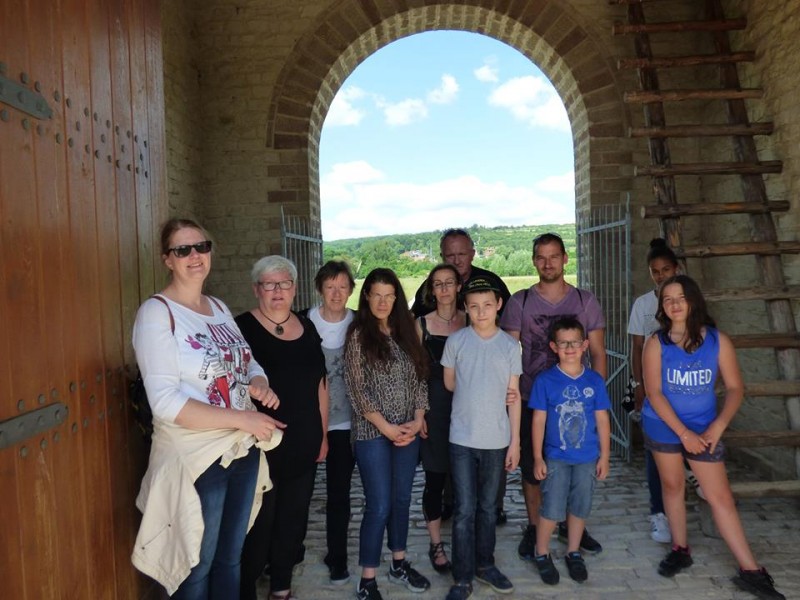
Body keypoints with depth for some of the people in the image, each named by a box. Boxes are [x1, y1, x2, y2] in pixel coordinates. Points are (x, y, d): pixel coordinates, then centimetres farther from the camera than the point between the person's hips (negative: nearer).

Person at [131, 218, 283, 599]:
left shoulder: (219, 308, 7)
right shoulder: (157, 312, -14)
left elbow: (247, 364, 16)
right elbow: (166, 402, -22)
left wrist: (259, 384, -7)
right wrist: (242, 418, -24)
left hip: (244, 452, 6)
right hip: (196, 459, -6)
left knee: (230, 558, 22)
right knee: (196, 567, 13)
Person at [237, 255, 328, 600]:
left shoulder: (307, 328, 7)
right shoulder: (243, 328, -9)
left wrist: (323, 434, 12)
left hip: (303, 446, 6)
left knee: (293, 519, 17)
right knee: (258, 523, 5)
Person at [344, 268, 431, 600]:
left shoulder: (405, 331, 8)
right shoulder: (358, 334, -6)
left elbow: (419, 379, 8)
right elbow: (357, 388, -10)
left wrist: (417, 420, -3)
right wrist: (386, 427, -12)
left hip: (409, 431, 5)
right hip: (373, 432, -5)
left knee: (402, 499, 15)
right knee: (379, 506, -2)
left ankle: (399, 564, 32)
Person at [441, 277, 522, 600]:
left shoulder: (510, 345, -1)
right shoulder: (456, 341, -4)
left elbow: (514, 396, 2)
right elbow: (449, 384, 7)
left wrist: (515, 442, 0)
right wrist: (483, 396, 3)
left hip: (496, 440, 2)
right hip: (462, 439, -1)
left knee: (488, 507, 15)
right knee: (465, 510, 3)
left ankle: (484, 564, 33)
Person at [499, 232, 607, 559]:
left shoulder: (585, 300, 2)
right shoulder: (520, 302, -2)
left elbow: (597, 353, 5)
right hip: (532, 400, -1)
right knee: (531, 468, 9)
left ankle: (571, 525, 34)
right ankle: (533, 528, 28)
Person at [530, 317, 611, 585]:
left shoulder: (594, 381, -2)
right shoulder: (545, 380, -8)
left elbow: (602, 419, 4)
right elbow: (539, 420, -5)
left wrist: (604, 456, 4)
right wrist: (538, 458, -5)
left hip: (587, 457, 2)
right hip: (555, 457, -2)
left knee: (580, 508, 13)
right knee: (552, 509, 1)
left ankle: (573, 553, 33)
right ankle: (541, 554, 23)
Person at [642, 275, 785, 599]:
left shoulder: (718, 340, -9)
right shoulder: (656, 343, -12)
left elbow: (735, 388, -5)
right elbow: (654, 393, -13)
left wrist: (716, 428, -14)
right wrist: (684, 433, -16)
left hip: (704, 429, 0)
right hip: (663, 427, 0)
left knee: (721, 496, 1)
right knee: (672, 486, 13)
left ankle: (750, 571, 11)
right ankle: (681, 550, 31)